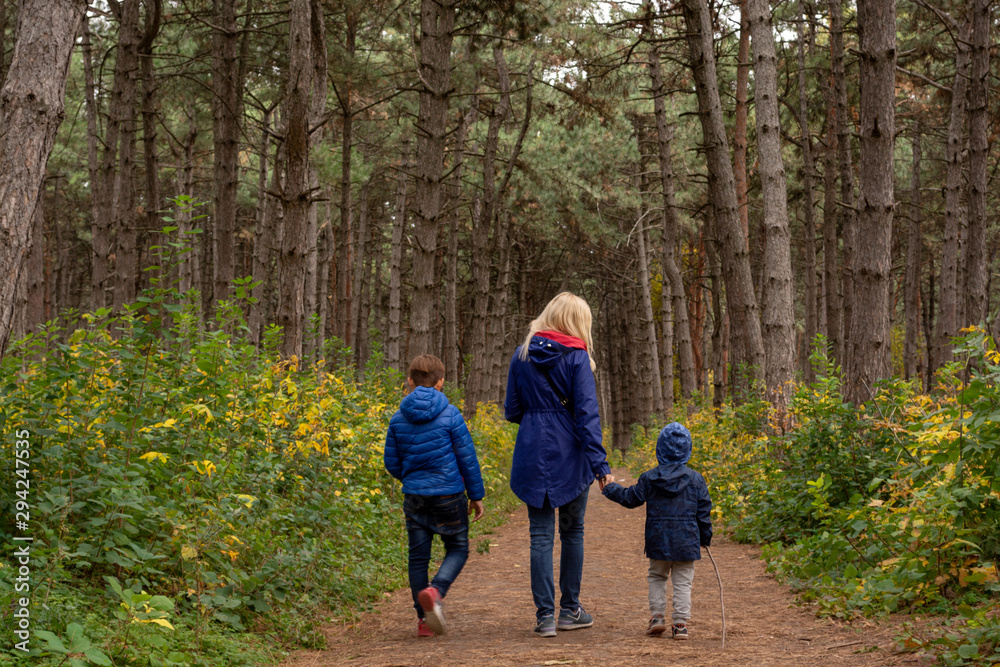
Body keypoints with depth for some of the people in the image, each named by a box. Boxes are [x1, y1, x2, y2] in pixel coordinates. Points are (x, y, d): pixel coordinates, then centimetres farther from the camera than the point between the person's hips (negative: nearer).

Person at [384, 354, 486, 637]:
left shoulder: (398, 419, 1)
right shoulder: (450, 414, -8)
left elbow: (392, 463, 7)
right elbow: (467, 458, -5)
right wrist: (476, 494, 5)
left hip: (414, 497, 3)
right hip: (449, 495, -3)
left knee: (418, 556, 10)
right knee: (457, 548, 10)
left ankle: (424, 619, 11)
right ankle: (435, 591, -16)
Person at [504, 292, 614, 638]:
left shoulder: (522, 355, 4)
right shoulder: (577, 357, -8)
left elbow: (512, 410, 7)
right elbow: (587, 414, -13)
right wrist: (599, 464, -14)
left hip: (532, 453, 2)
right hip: (569, 454, -2)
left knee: (541, 535, 5)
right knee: (572, 532, 13)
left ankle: (544, 615, 1)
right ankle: (570, 610, 20)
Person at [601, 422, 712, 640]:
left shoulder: (648, 478, -4)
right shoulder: (696, 479, -2)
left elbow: (630, 498, 7)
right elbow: (703, 511, 2)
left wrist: (610, 489, 23)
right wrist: (705, 537, 14)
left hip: (658, 540, 0)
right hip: (686, 541, 0)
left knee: (656, 577, 18)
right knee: (682, 582, 5)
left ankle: (657, 616, 10)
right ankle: (680, 623, 0)